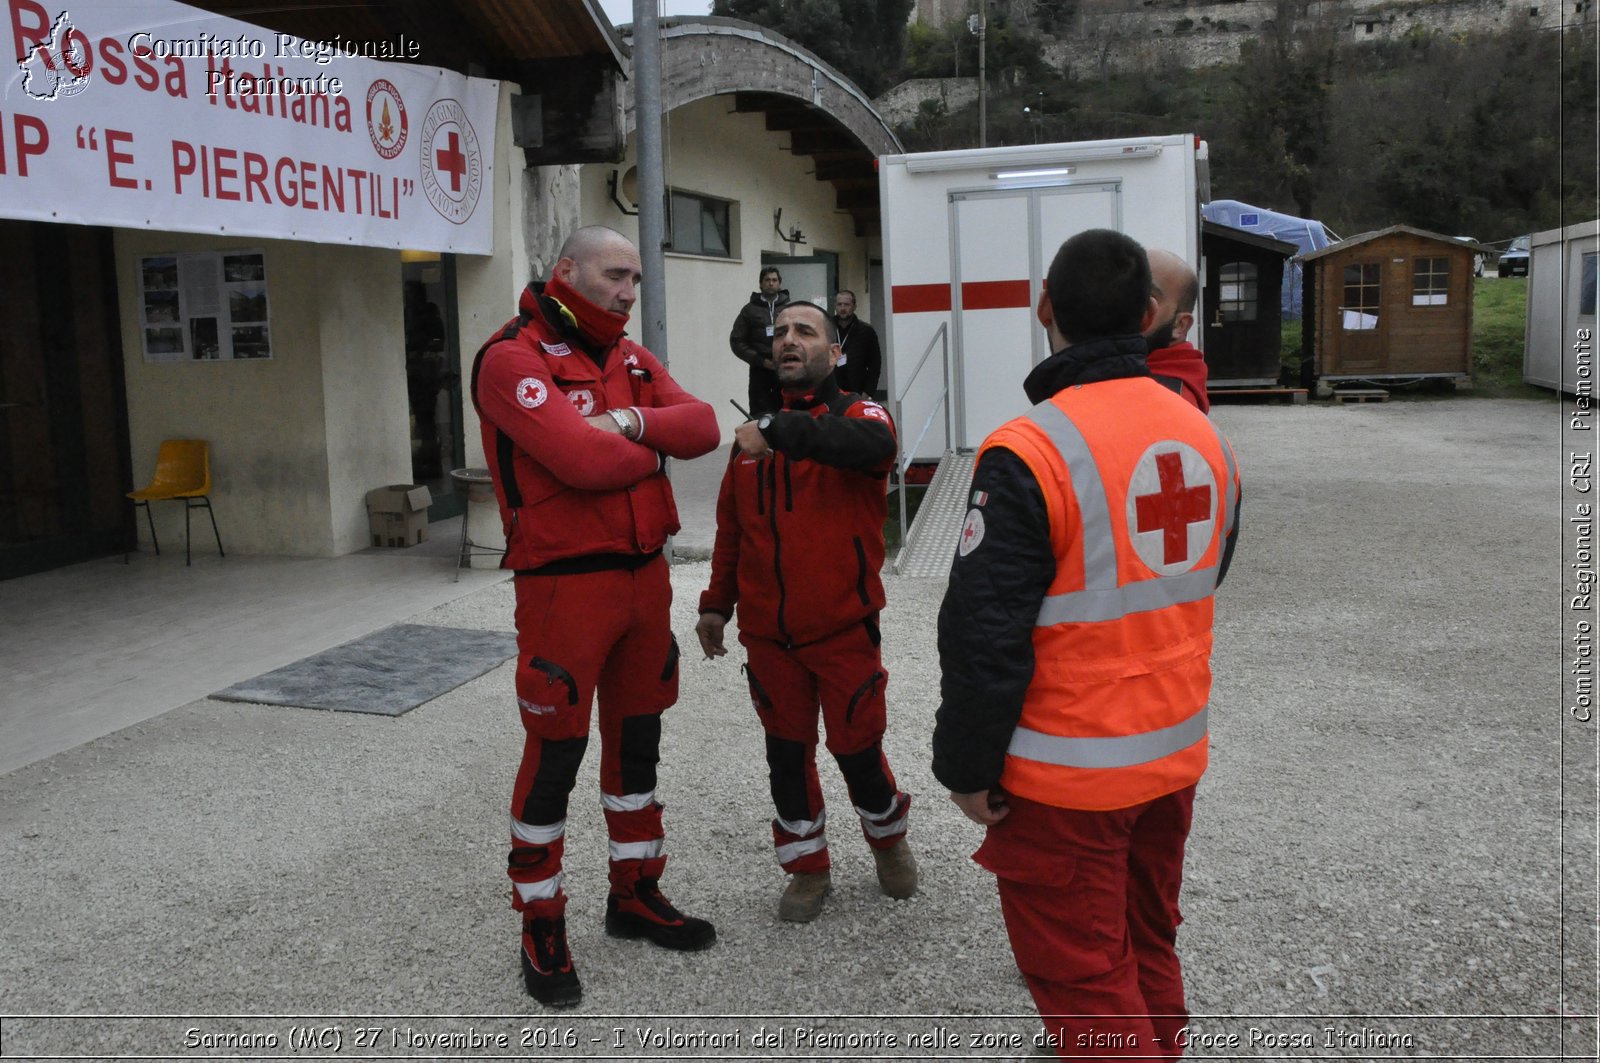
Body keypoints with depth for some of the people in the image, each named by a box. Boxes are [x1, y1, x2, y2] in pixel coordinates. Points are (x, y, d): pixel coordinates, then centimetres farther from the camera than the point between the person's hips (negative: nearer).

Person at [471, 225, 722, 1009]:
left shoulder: (631, 357, 13)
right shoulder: (513, 358, -12)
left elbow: (702, 425, 0)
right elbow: (584, 460, -25)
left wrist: (634, 423, -19)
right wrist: (658, 444, -6)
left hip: (644, 574, 8)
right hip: (565, 584, -7)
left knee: (637, 738, 16)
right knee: (556, 753, 0)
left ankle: (635, 895, 33)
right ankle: (541, 926, 17)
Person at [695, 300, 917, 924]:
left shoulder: (858, 415, -5)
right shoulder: (752, 434, 10)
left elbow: (872, 445, -32)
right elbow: (731, 528, 17)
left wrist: (779, 429, -41)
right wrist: (716, 603, 15)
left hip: (844, 630, -4)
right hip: (768, 634, 4)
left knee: (857, 748, 7)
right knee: (787, 752, 12)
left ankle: (888, 840, 36)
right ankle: (808, 866, 31)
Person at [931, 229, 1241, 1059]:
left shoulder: (1028, 453, -21)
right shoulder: (1204, 436, 2)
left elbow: (986, 632, -21)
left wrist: (966, 768, -10)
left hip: (1066, 778, -7)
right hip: (1175, 754, 7)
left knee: (1083, 981, 8)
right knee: (1147, 951, 24)